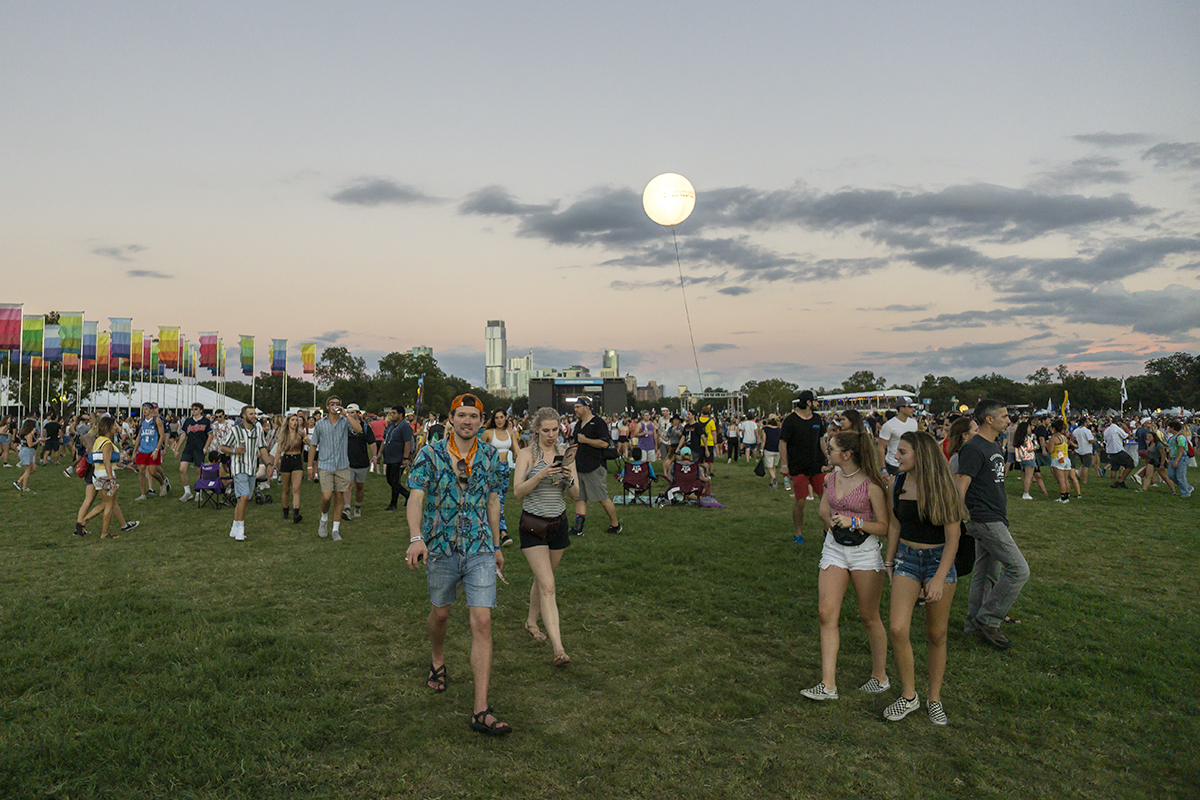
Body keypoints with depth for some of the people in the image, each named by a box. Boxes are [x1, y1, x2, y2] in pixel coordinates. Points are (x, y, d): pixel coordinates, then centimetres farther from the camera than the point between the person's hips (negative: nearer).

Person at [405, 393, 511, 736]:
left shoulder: (490, 456, 2)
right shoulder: (430, 454, -7)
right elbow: (415, 497, -17)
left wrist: (496, 545, 17)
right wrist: (416, 538, -34)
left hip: (480, 551, 1)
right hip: (441, 549, -1)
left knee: (482, 622, -7)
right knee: (440, 613, 18)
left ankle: (481, 711, -5)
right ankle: (437, 662, 52)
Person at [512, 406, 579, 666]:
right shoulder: (527, 454, -5)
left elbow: (576, 495, 3)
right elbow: (518, 491, -13)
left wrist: (569, 480, -18)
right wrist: (541, 475, -26)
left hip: (558, 523, 4)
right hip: (533, 525, -4)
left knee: (542, 578, 17)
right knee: (547, 585, -11)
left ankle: (532, 621, 42)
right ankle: (558, 648, -15)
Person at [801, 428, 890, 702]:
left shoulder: (871, 485, -14)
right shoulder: (831, 478, 4)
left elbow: (884, 527, -11)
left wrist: (854, 522, -23)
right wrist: (834, 527, 2)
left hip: (865, 552, -5)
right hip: (834, 549, 5)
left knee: (869, 617, 8)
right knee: (826, 614, -3)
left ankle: (880, 676, 29)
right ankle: (828, 685, 1)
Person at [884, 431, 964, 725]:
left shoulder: (941, 486, -12)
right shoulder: (899, 483, 3)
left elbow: (953, 537, -12)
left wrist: (939, 578, -17)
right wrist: (889, 561, 15)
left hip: (939, 559, -3)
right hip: (906, 557, 3)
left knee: (936, 635, 6)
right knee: (897, 628, -11)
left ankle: (934, 698, 25)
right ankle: (909, 696, 7)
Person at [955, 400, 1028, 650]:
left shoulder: (995, 447, 15)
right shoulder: (974, 449, -16)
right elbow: (960, 487, -20)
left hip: (995, 520, 10)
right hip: (985, 520, -10)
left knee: (988, 574, 14)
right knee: (1019, 570, -10)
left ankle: (974, 624, 22)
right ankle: (988, 620, -1)